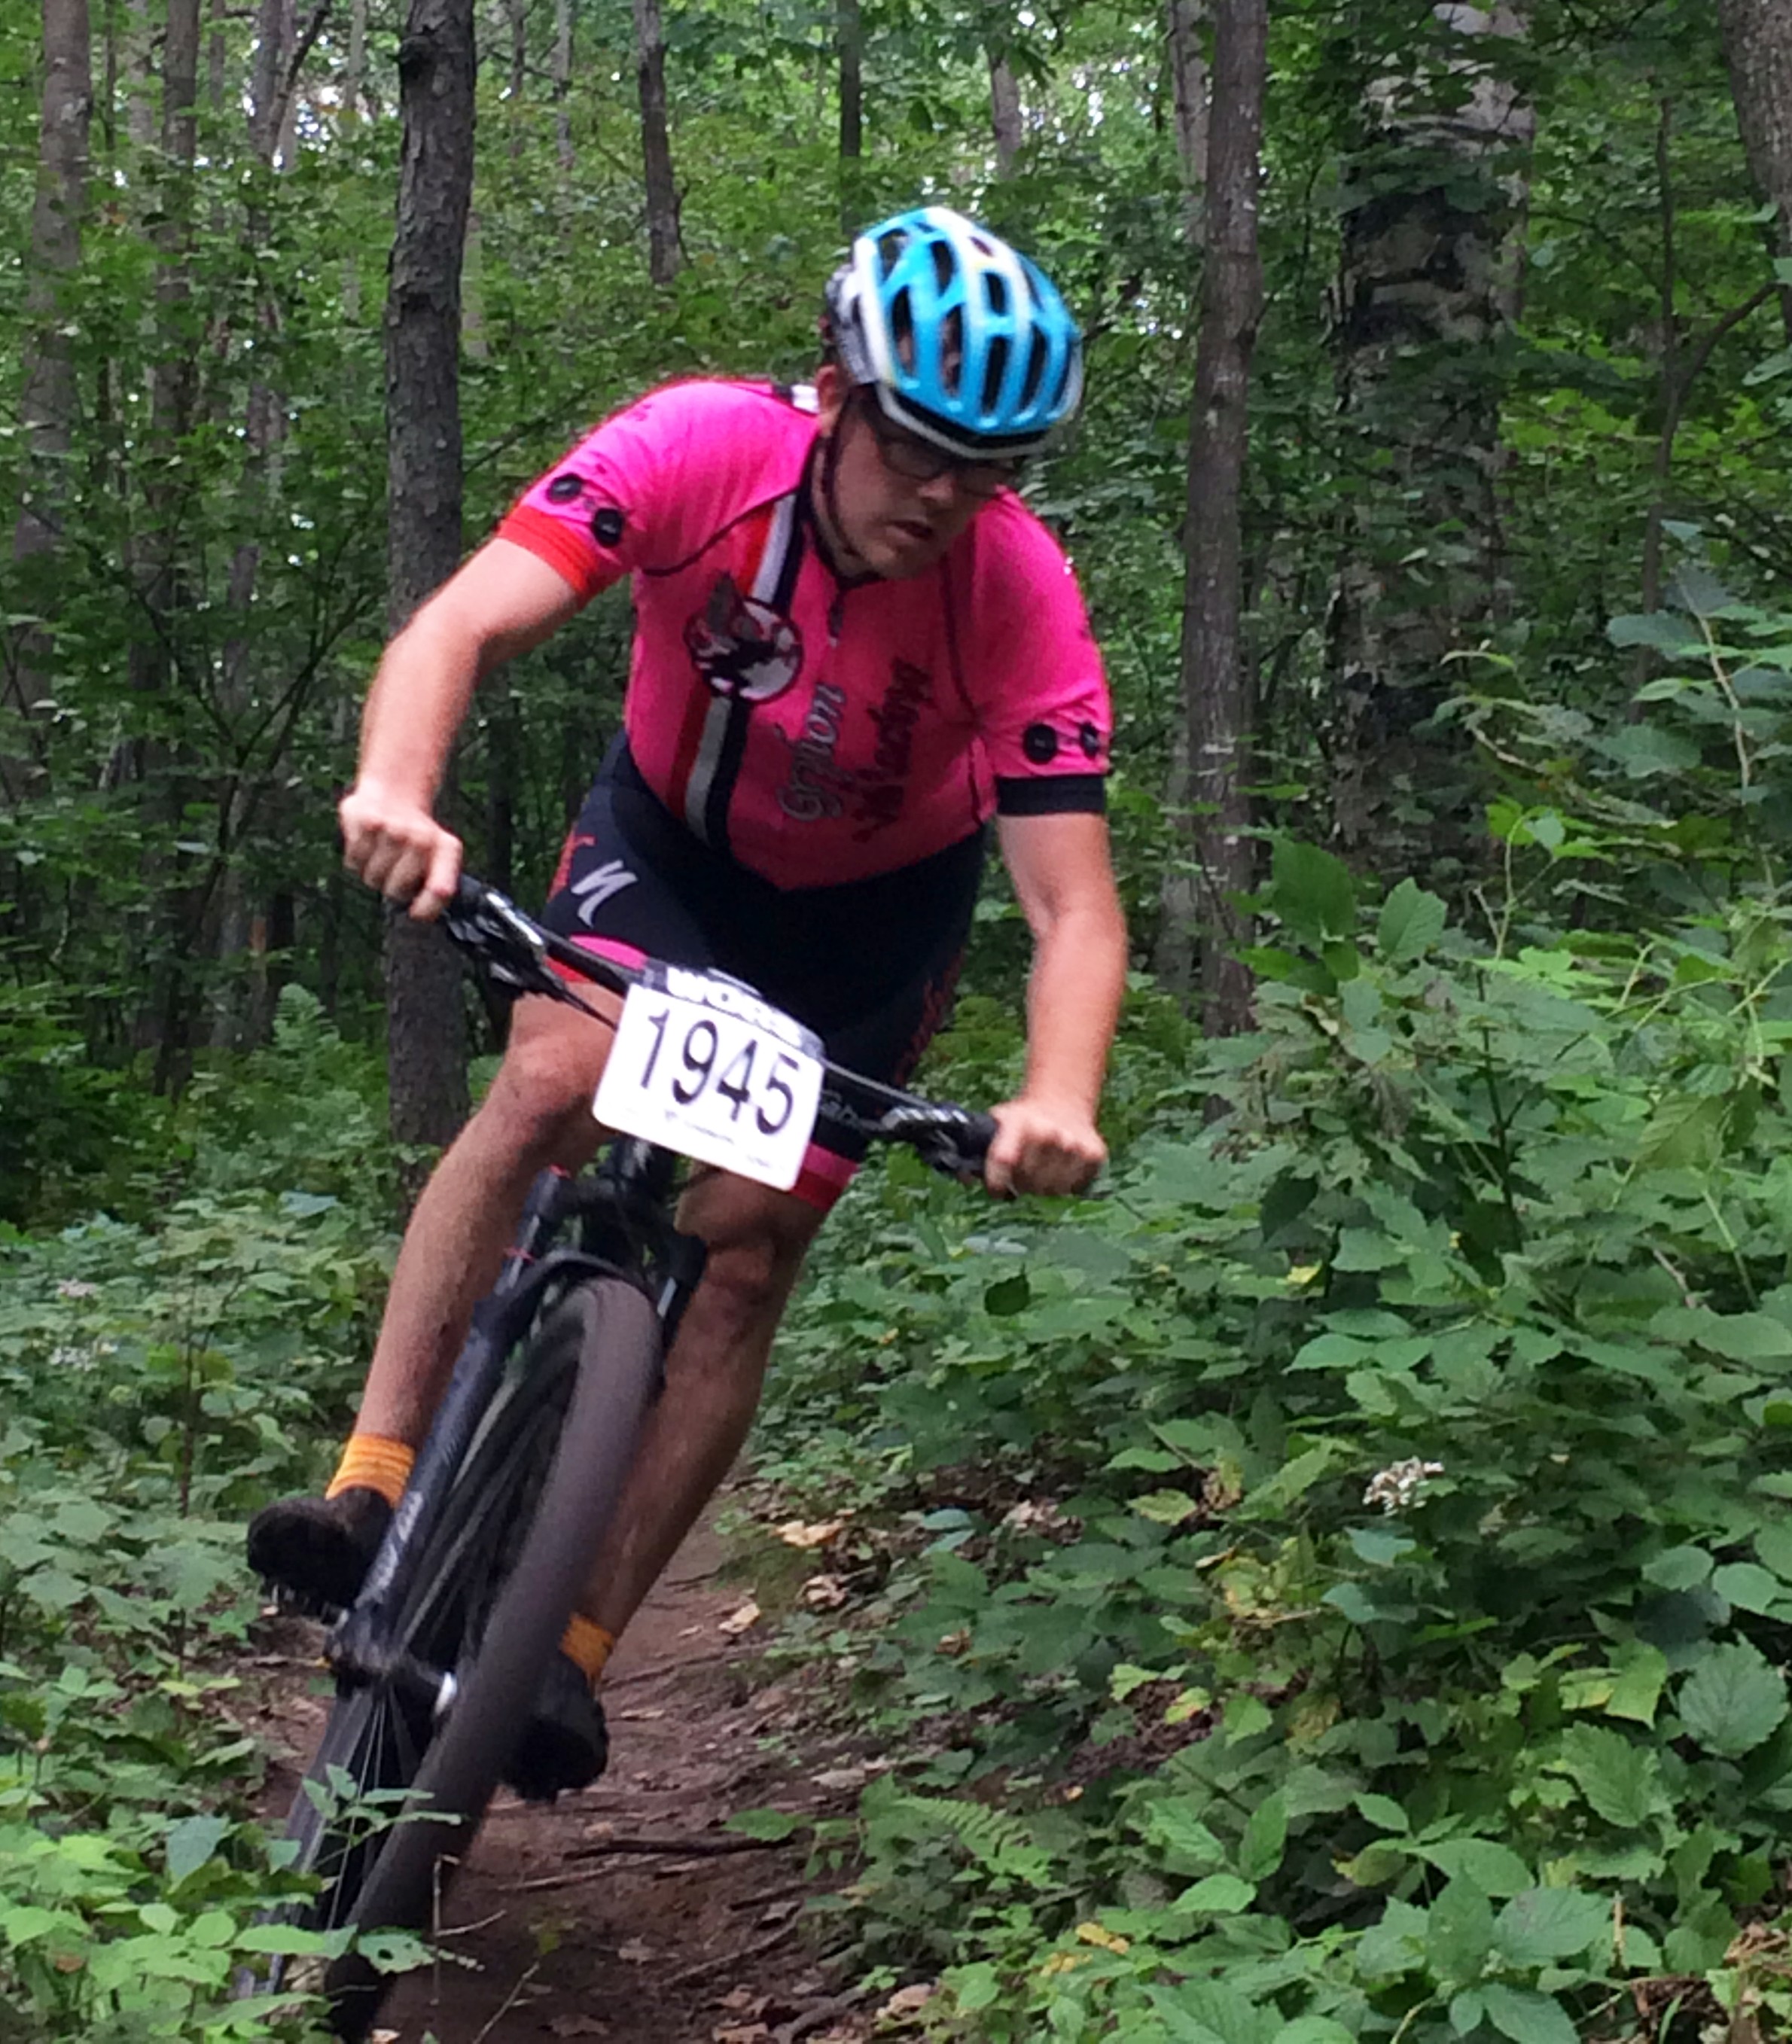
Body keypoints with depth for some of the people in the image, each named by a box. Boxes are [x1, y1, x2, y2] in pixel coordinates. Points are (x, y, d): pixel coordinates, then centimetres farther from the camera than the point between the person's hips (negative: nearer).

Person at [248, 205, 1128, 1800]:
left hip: (873, 905, 0)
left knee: (745, 1249, -7)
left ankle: (575, 1650, 1)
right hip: (670, 832, 1)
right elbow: (462, 625, -38)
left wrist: (1060, 1101, -53)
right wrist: (397, 795, -59)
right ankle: (372, 1487, -22)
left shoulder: (1021, 594, -31)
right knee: (552, 1086, -26)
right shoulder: (698, 449, -30)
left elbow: (1075, 904, -34)